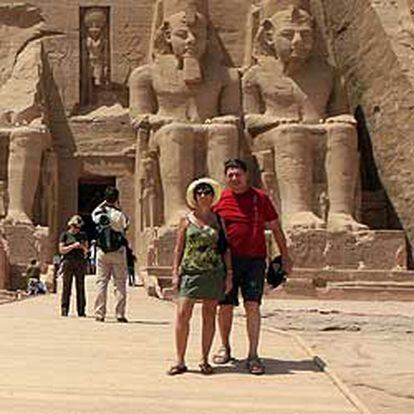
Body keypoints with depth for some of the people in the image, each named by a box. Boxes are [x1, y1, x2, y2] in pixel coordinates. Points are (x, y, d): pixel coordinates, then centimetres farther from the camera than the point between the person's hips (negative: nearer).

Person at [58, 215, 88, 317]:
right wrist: (73, 246, -11)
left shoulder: (83, 235, 16)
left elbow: (86, 250, 16)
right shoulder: (65, 235, 6)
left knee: (80, 287, 0)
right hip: (68, 262, -3)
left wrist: (82, 246, -5)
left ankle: (81, 311, 1)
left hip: (80, 262, 3)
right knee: (66, 288, -5)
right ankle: (64, 310, -2)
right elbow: (61, 250, 0)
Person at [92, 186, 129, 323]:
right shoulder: (119, 214, -9)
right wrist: (118, 208, 7)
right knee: (120, 283, 4)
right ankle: (120, 314, 1)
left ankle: (99, 313, 4)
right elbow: (126, 223, 9)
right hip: (118, 252, -2)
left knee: (101, 282, 6)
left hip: (102, 252, 2)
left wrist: (103, 204, 18)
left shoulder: (99, 213, -2)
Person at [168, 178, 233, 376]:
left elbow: (226, 248, 9)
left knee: (209, 315, 5)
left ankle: (204, 360, 15)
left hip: (214, 273, 1)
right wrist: (175, 273, 0)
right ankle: (180, 361, 0)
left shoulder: (218, 220, 8)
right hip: (190, 272, -1)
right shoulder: (186, 220, 7)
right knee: (182, 314, -9)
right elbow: (178, 248, 7)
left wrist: (229, 274, 4)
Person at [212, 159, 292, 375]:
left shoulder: (260, 197, 6)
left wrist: (285, 256, 13)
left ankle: (253, 355, -1)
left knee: (253, 305, -8)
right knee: (225, 306, 7)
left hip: (254, 259, 0)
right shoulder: (219, 199, 5)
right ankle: (224, 348, 28)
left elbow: (275, 227, 13)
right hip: (227, 260, 1)